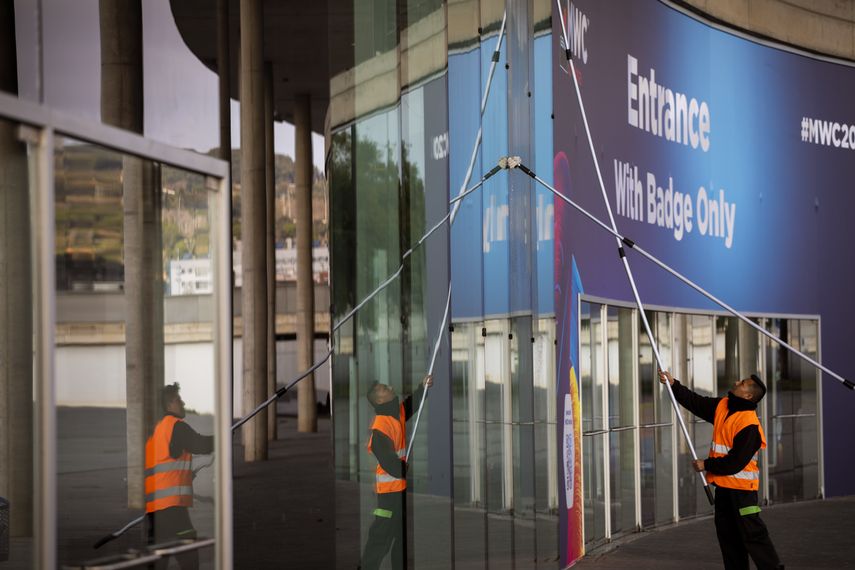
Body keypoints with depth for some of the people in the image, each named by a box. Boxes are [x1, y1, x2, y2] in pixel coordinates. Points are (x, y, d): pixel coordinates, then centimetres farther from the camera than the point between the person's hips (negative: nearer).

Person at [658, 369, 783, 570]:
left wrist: (706, 465, -14)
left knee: (752, 534, -8)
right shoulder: (722, 406, 5)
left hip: (741, 488, -9)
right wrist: (674, 384, 5)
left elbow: (735, 462, -23)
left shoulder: (749, 425, -21)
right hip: (723, 485, 9)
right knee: (727, 535, 15)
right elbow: (696, 403, 13)